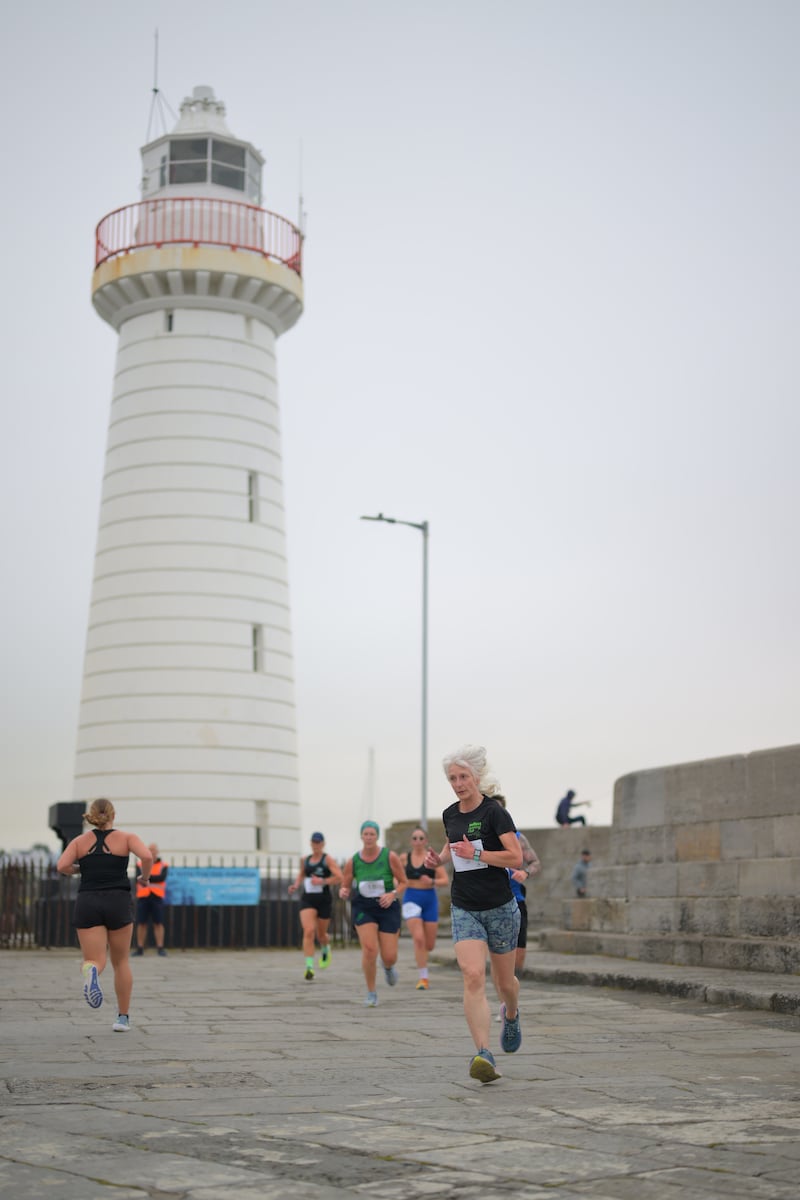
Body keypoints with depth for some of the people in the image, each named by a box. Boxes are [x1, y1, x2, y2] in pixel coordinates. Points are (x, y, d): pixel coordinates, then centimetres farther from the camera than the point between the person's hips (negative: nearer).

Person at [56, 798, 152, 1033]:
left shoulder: (80, 841, 10)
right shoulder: (126, 837, 5)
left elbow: (62, 866, -4)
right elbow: (147, 856, -12)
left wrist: (79, 869, 17)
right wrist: (145, 876, 7)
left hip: (87, 903, 0)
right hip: (118, 903, 0)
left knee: (95, 961, -3)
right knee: (121, 962, 18)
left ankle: (90, 971, -41)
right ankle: (123, 1017, 19)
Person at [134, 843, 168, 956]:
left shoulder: (163, 865, 9)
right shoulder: (141, 865, 12)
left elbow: (162, 877, -8)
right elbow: (140, 878, -5)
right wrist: (153, 878, -25)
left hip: (157, 896, -1)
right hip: (142, 896, 1)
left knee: (158, 923, -4)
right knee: (141, 923, 1)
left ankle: (160, 948, -3)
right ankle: (140, 948, 7)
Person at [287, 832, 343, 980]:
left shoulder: (328, 860, -5)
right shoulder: (305, 860, 8)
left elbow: (339, 878, -14)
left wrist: (322, 881, -23)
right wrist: (296, 884, 9)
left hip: (323, 900, -2)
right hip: (307, 900, 2)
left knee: (320, 935, 12)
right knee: (308, 932, -17)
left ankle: (326, 949, 49)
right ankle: (309, 966, -18)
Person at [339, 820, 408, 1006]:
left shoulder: (390, 857, -7)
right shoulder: (352, 862, -2)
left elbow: (403, 882, 0)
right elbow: (345, 888, 7)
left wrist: (392, 895, -18)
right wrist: (343, 893, -17)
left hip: (387, 908, 0)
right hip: (363, 908, 0)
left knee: (389, 957, -2)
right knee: (369, 949, -20)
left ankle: (388, 967, 40)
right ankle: (371, 992, 1)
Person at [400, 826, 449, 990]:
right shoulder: (404, 858, 4)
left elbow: (445, 881, -5)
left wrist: (432, 881, -22)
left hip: (429, 899, 1)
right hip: (411, 899, -1)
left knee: (430, 944, 6)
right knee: (418, 939, -17)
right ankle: (423, 977, -10)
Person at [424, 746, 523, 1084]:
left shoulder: (494, 813, -12)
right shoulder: (449, 815, 6)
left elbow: (516, 858, -18)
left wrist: (475, 854, -24)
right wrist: (439, 858, 6)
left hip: (500, 909, -3)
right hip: (464, 910, 3)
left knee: (504, 982, 12)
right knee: (473, 976, -18)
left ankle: (511, 1015, 48)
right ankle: (483, 1055, -23)